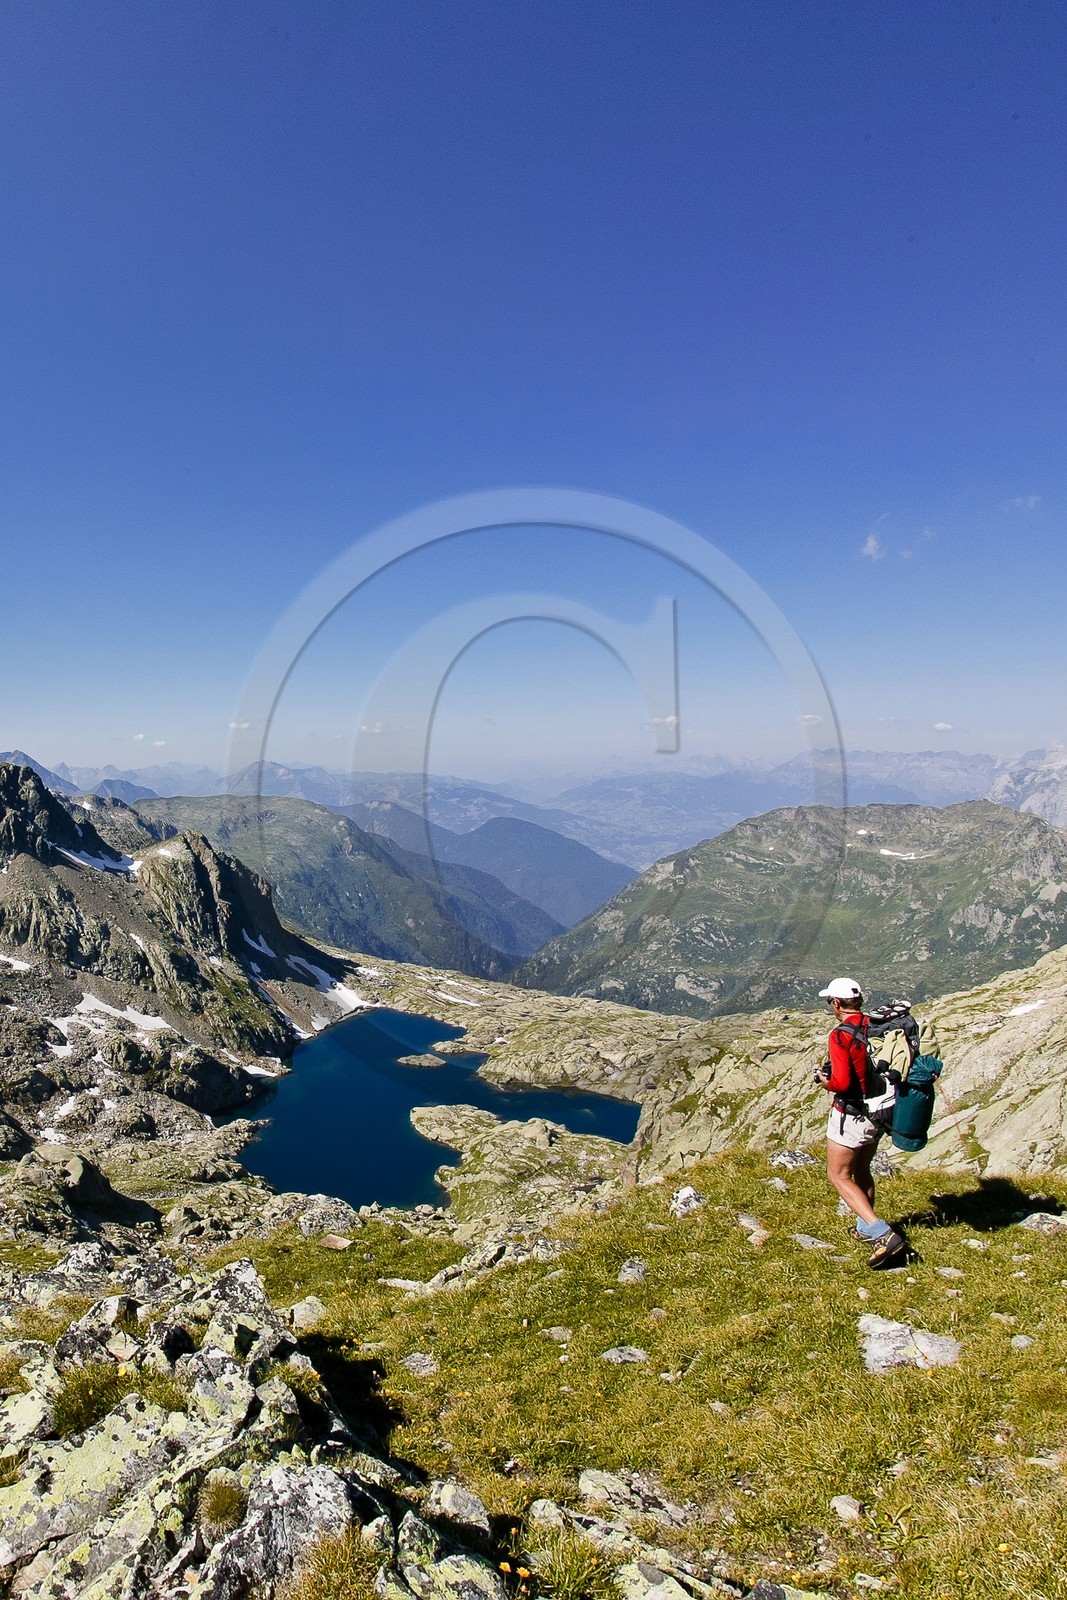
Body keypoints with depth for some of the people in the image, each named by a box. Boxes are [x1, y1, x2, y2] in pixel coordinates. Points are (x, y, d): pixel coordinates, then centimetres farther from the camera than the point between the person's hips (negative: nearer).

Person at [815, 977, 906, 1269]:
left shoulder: (841, 1034, -22)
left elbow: (841, 1082, -28)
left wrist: (826, 1082, -6)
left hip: (852, 1116, -8)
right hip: (880, 1111, 8)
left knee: (839, 1175, 4)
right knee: (861, 1170, 26)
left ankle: (884, 1236, -7)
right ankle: (866, 1227, 41)